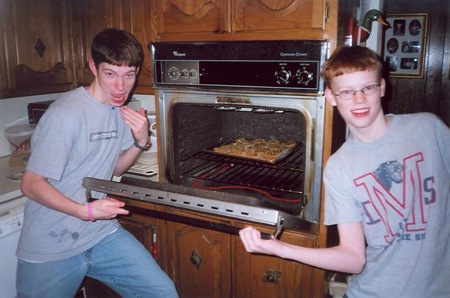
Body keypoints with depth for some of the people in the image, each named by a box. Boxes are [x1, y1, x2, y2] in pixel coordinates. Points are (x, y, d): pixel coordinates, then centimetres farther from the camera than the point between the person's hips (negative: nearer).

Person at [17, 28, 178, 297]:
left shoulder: (123, 110, 2)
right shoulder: (66, 113, -21)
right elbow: (31, 184, -17)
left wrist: (141, 142, -8)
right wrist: (85, 211, -31)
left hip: (103, 235, 6)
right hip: (51, 249, -5)